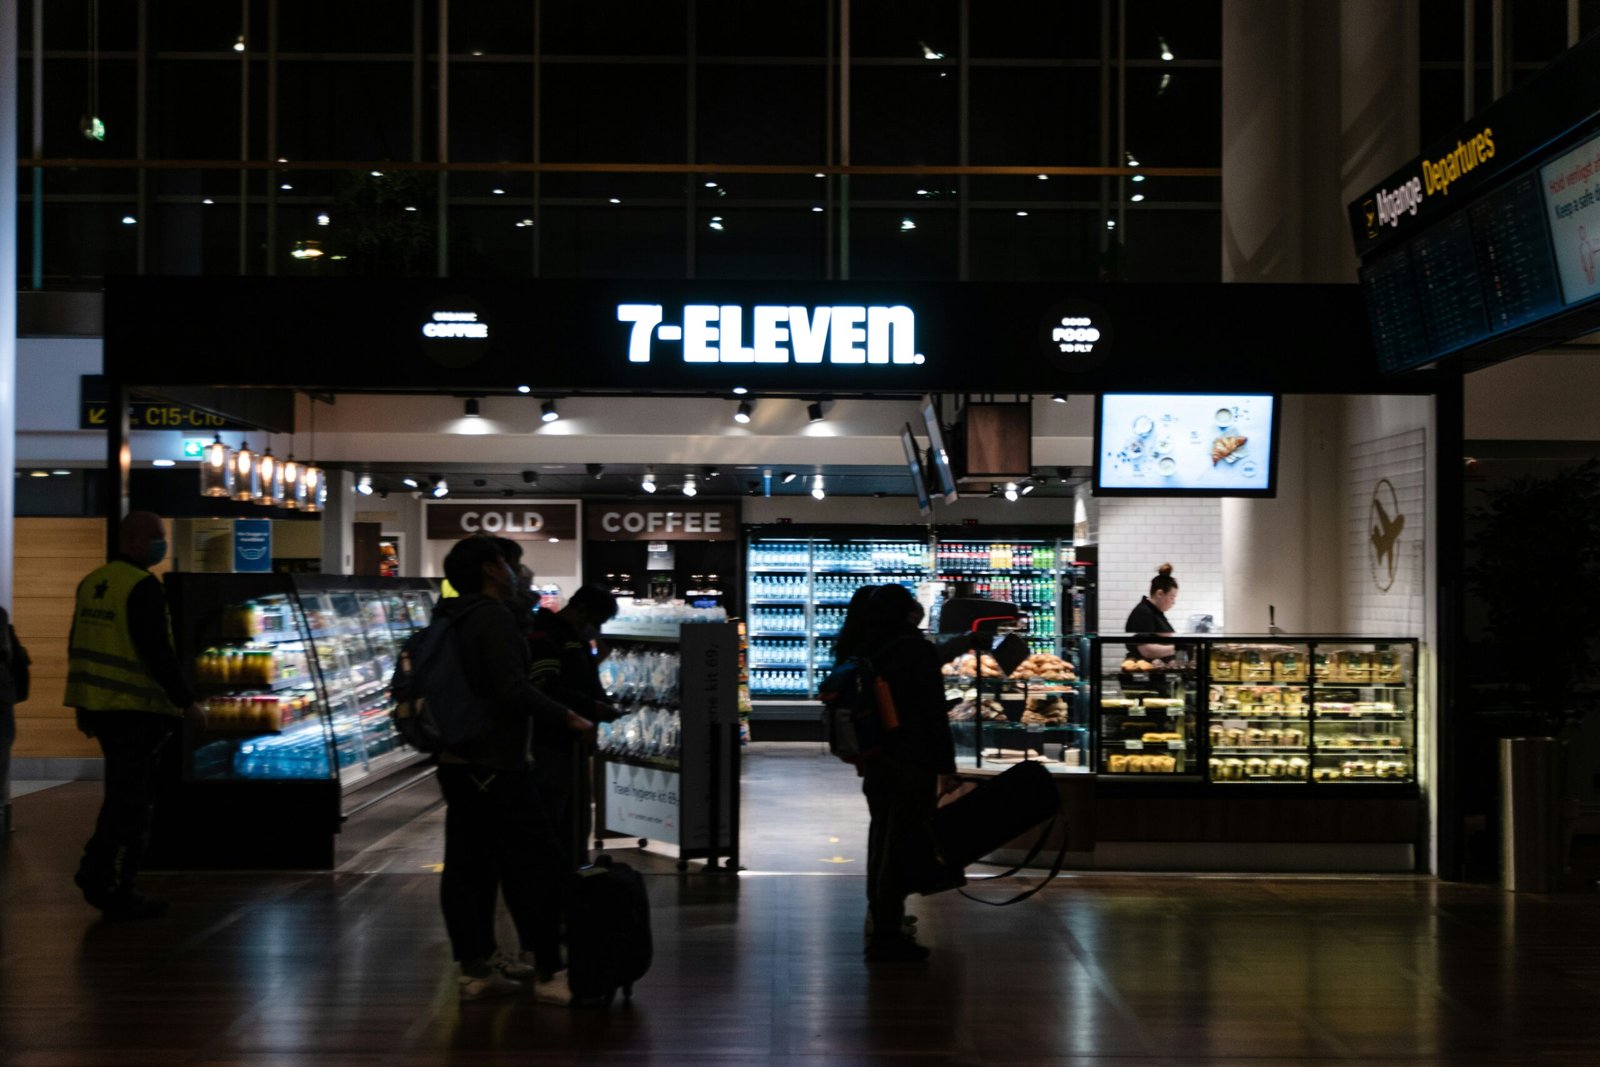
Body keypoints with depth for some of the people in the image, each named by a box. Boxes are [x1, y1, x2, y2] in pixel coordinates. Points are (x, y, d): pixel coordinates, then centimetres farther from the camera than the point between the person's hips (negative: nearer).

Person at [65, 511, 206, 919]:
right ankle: (114, 891, 5)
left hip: (97, 704, 9)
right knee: (132, 801, 0)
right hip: (134, 709, -9)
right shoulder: (143, 587, -15)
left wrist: (84, 704, 25)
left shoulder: (91, 582, 12)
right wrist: (187, 702, -15)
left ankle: (98, 874, 22)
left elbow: (77, 646, 18)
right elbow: (157, 652, -20)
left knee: (121, 794, 20)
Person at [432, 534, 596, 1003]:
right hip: (496, 766, -10)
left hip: (457, 764, 10)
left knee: (468, 867, 10)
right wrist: (568, 718, -17)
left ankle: (476, 967, 14)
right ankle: (548, 972, -5)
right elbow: (513, 689, -22)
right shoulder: (493, 618, -13)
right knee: (537, 863, -6)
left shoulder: (452, 622, 16)